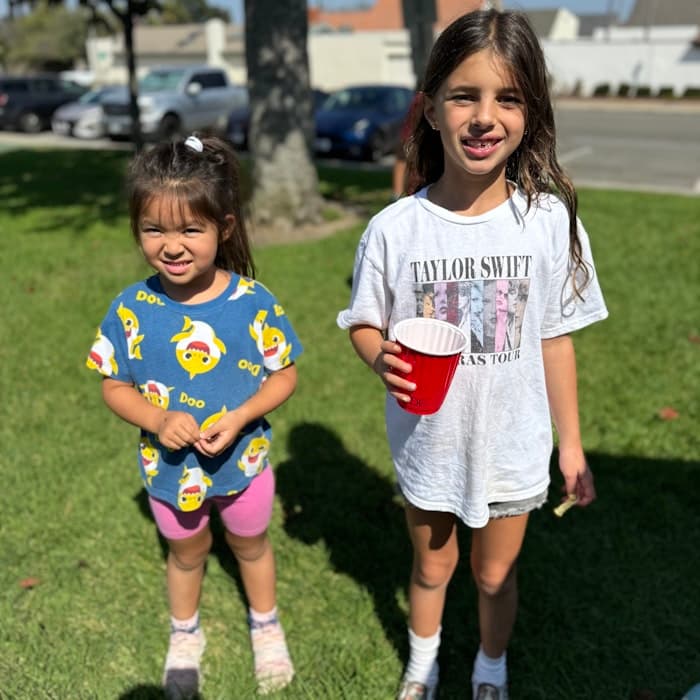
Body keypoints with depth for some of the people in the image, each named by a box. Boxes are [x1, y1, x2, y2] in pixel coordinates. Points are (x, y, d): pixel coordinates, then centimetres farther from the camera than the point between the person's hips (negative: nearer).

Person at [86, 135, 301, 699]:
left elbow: (285, 376, -11)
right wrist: (158, 420, -25)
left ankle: (266, 626, 54)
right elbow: (115, 386, -7)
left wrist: (240, 417, -26)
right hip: (170, 467, 1)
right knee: (187, 551, 26)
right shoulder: (131, 309, -18)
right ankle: (184, 636, 55)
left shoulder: (253, 302, -21)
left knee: (250, 544, 25)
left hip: (242, 461, -1)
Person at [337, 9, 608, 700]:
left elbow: (555, 339, -4)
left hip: (513, 446, 0)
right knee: (431, 567, 23)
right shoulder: (393, 229, -16)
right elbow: (364, 324, -2)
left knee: (495, 573, 22)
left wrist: (571, 444, 2)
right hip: (427, 443, 0)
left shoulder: (550, 221, -14)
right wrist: (381, 359, -26)